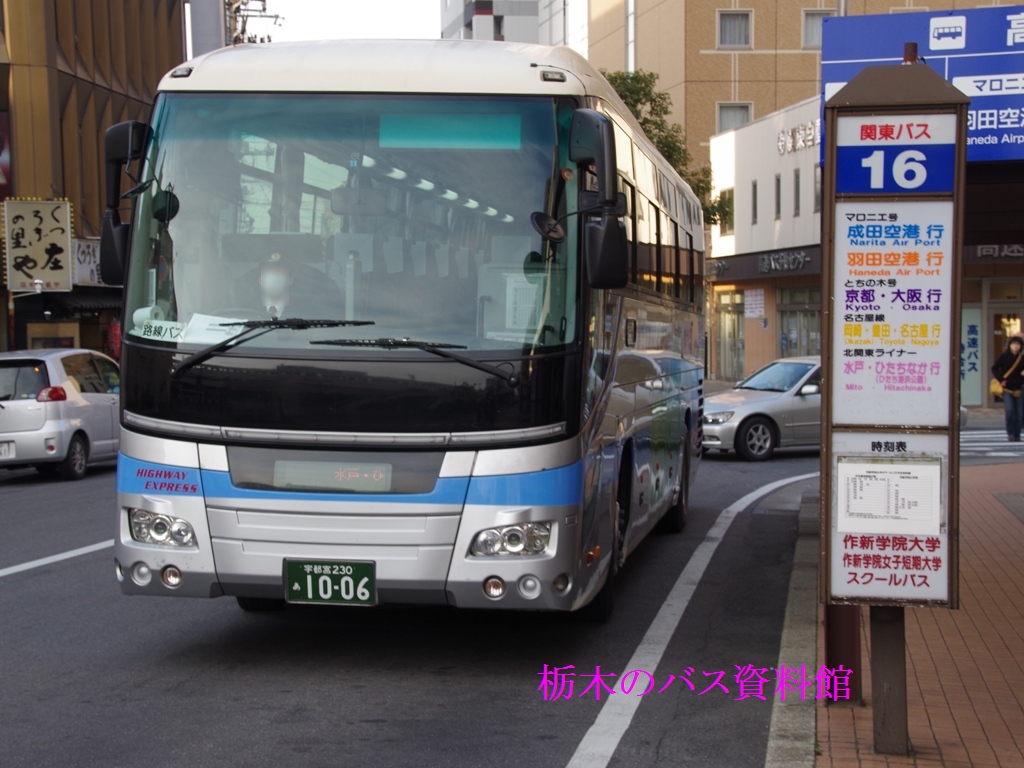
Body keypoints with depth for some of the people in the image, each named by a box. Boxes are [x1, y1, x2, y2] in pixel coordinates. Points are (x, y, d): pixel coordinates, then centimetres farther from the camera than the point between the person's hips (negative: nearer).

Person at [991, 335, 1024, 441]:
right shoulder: (1004, 357, 0)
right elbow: (994, 368, 1)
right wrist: (1001, 379, -8)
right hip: (1007, 389, -3)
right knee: (1010, 410, -18)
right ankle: (1010, 433, -5)